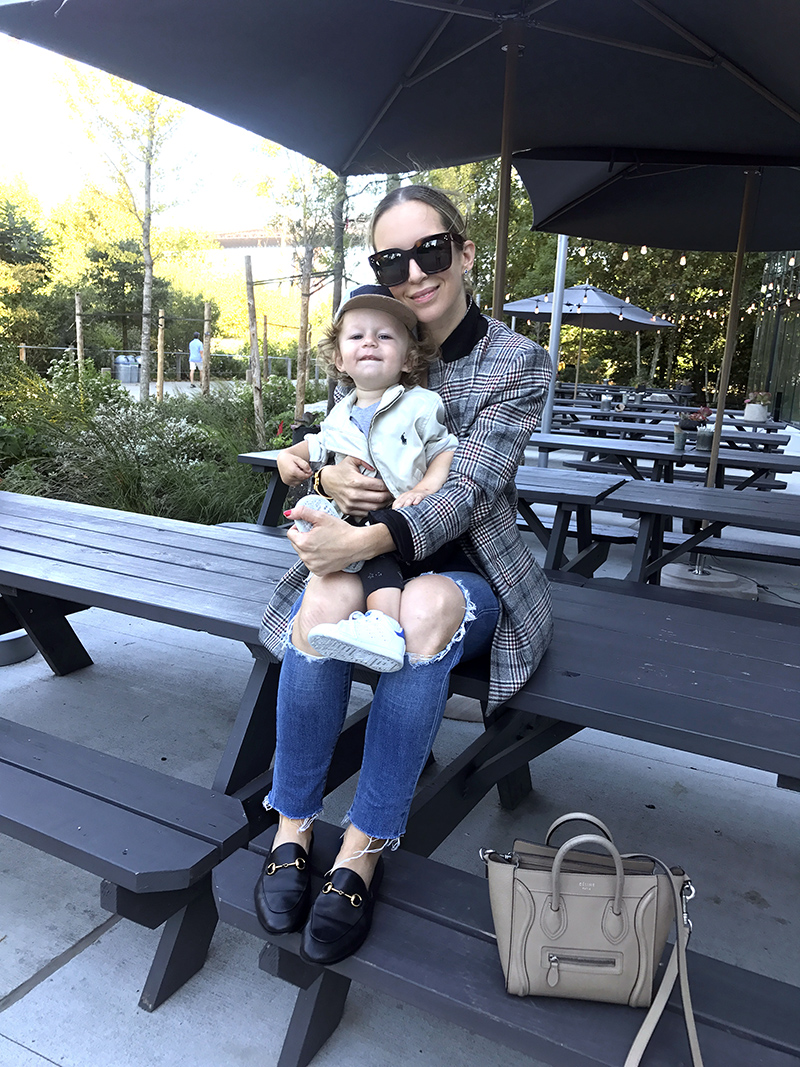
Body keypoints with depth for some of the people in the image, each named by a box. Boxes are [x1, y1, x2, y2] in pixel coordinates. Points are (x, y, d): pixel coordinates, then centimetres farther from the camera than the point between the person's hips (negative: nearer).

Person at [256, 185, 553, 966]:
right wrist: (330, 477, -15)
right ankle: (291, 828, -17)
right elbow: (329, 447, 12)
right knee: (326, 600, -32)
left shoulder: (517, 363, -6)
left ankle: (363, 850, -23)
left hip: (465, 568, -2)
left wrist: (368, 538, -34)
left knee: (426, 607, -37)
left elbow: (468, 490, -18)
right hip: (367, 556, 3)